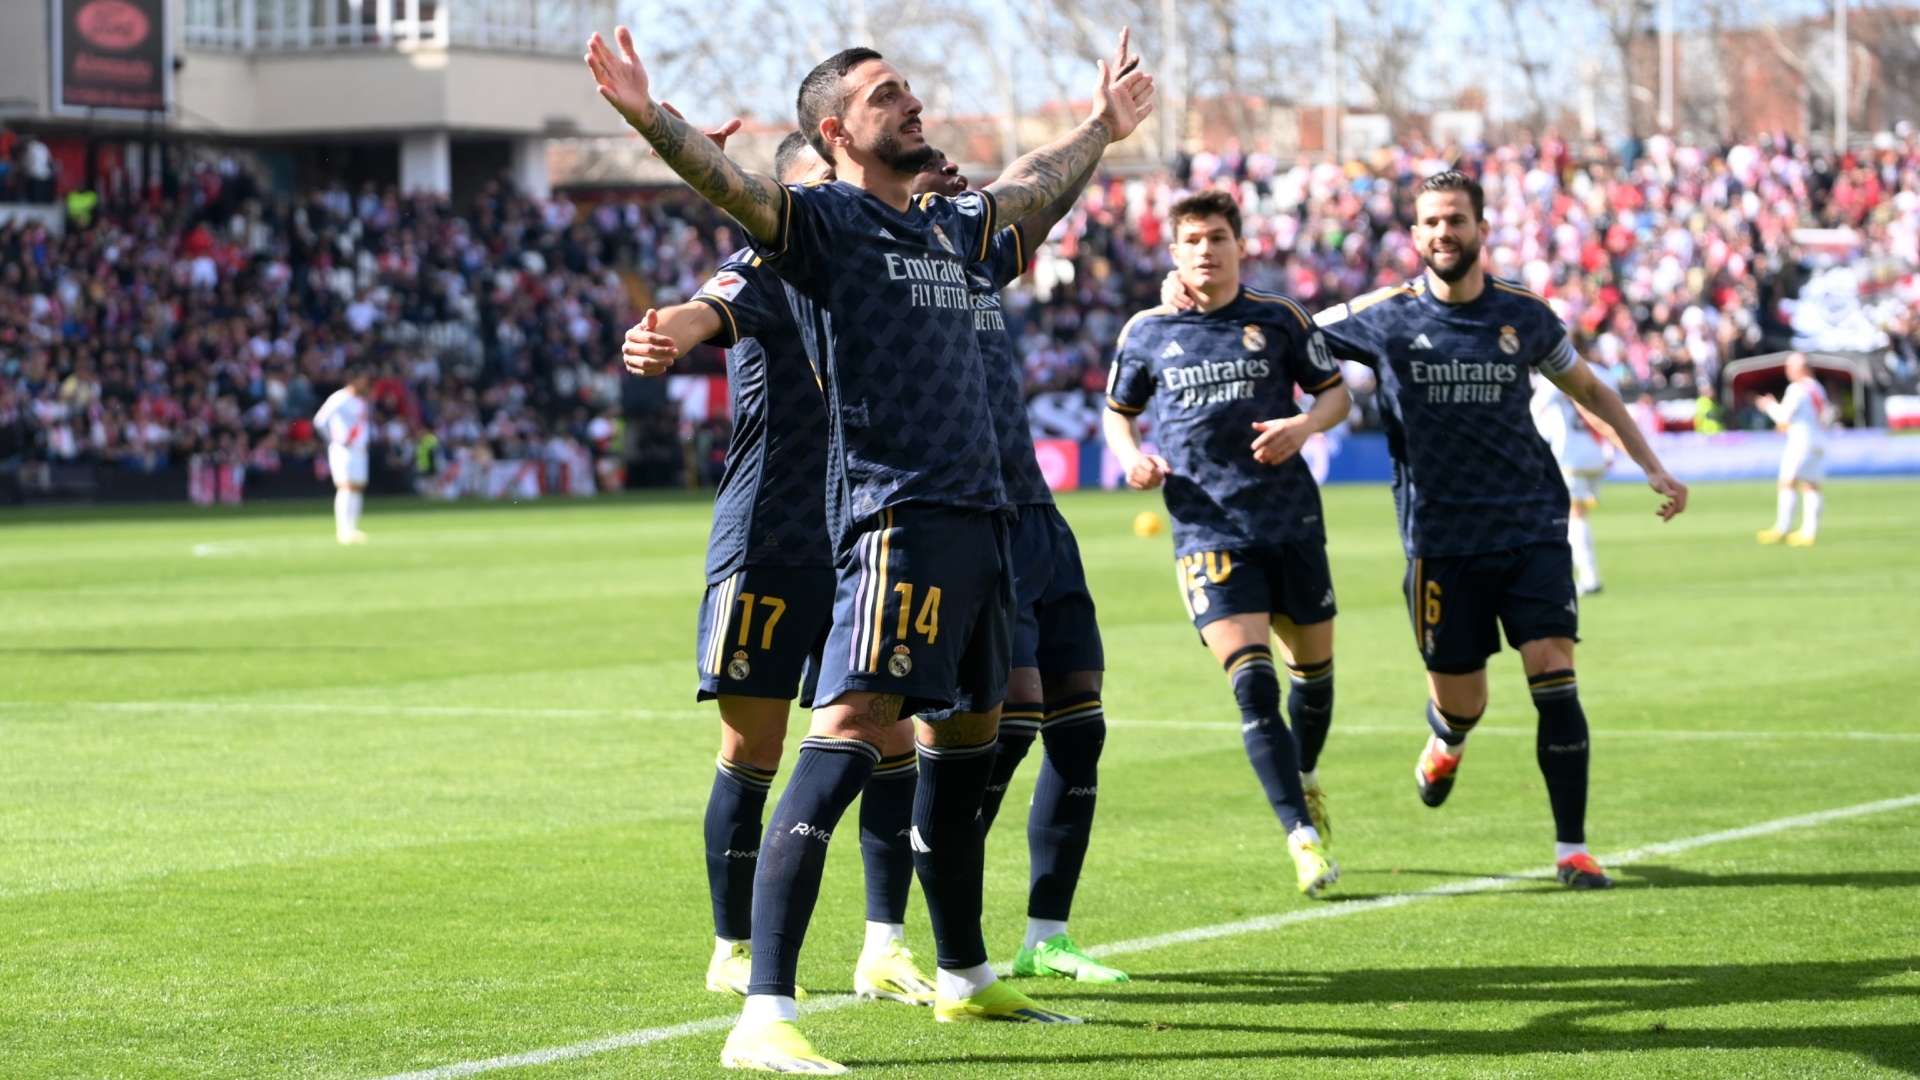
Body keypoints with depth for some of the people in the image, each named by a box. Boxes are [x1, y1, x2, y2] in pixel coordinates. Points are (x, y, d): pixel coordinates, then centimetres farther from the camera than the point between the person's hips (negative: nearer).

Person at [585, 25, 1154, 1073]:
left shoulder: (949, 227, 19)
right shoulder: (824, 220, -3)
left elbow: (1027, 183, 41)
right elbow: (728, 182, -23)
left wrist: (1102, 124, 56)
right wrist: (645, 116, -40)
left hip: (978, 515, 9)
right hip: (894, 515, -8)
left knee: (965, 739, 18)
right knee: (845, 740, -17)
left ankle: (964, 976, 35)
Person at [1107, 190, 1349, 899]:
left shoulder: (1279, 320, 4)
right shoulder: (1146, 333, 5)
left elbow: (1336, 392, 10)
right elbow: (1118, 412, 18)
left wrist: (1304, 425, -11)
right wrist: (1131, 457, -3)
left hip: (1292, 520, 2)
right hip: (1208, 529, -2)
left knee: (1314, 666, 12)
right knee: (1252, 683, -15)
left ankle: (1305, 777, 43)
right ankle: (1303, 835, -16)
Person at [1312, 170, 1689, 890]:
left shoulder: (1523, 315, 2)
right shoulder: (1384, 316, -4)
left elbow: (1586, 388, 17)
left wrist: (1652, 466, 14)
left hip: (1532, 527, 1)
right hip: (1441, 540, -1)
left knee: (1554, 675, -12)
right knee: (1460, 701, 3)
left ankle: (1571, 847, -4)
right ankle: (1446, 740, 43)